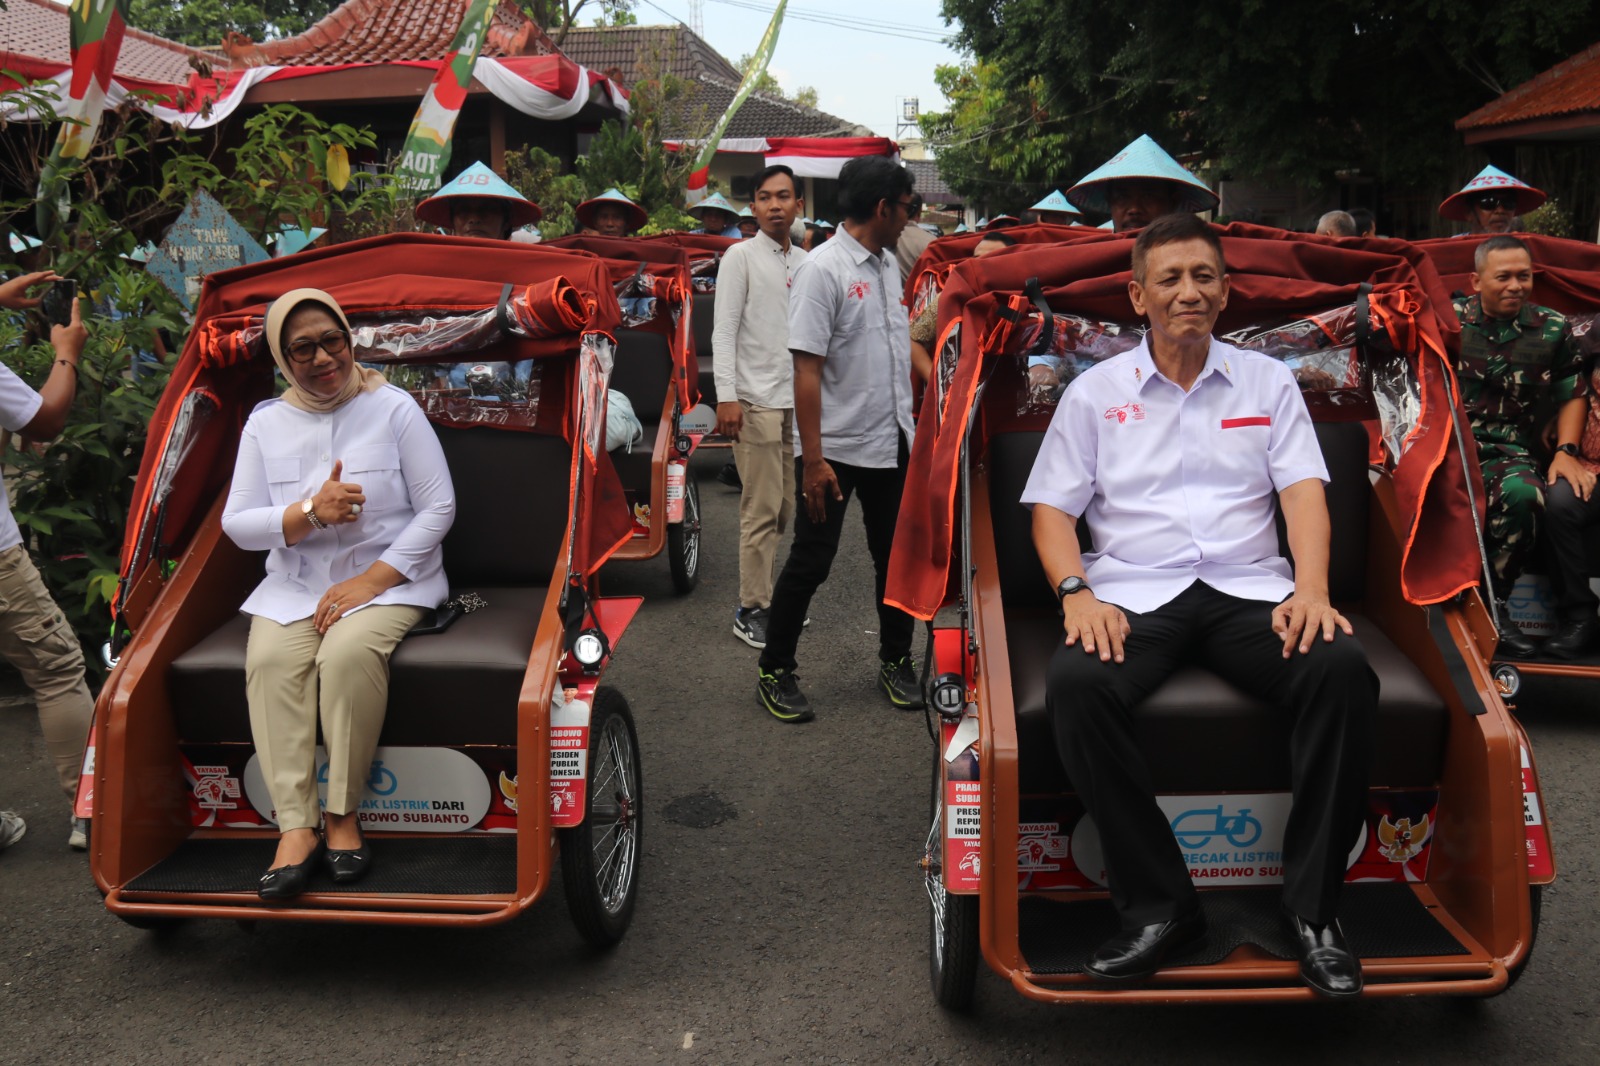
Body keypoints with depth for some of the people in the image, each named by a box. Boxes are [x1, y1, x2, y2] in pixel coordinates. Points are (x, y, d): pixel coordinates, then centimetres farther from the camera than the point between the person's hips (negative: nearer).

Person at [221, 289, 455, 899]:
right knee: (271, 660, -28)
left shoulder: (393, 408, 0)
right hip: (294, 584, 3)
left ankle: (342, 816, -21)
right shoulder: (266, 423, 9)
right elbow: (237, 524, 5)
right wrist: (309, 514, -15)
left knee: (350, 652, -34)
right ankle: (295, 830, -28)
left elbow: (438, 507, -5)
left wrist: (373, 579, -14)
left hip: (389, 578, -3)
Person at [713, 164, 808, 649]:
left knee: (784, 507, 10)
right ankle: (752, 610, 4)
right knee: (762, 509, -5)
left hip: (796, 400, 7)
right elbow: (724, 331, -10)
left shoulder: (805, 262, 14)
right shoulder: (741, 256, -4)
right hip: (757, 401, -6)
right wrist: (726, 397, -18)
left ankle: (761, 593, 20)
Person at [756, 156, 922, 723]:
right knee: (810, 562, 0)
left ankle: (896, 663, 29)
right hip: (836, 447, -7)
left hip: (893, 442, 7)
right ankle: (775, 672, 15)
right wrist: (813, 459, -22)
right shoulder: (823, 268, -14)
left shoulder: (889, 263, 11)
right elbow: (807, 369, -18)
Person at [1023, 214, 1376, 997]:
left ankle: (1312, 909, -16)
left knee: (1344, 671, -30)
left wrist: (1311, 588, -12)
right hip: (1135, 593, -1)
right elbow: (1051, 510, 9)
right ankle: (1158, 906, -22)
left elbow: (1303, 492, 7)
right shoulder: (1095, 391, 14)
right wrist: (1077, 593, -10)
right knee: (1075, 684, -33)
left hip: (1248, 590, 1)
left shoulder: (1268, 381, 18)